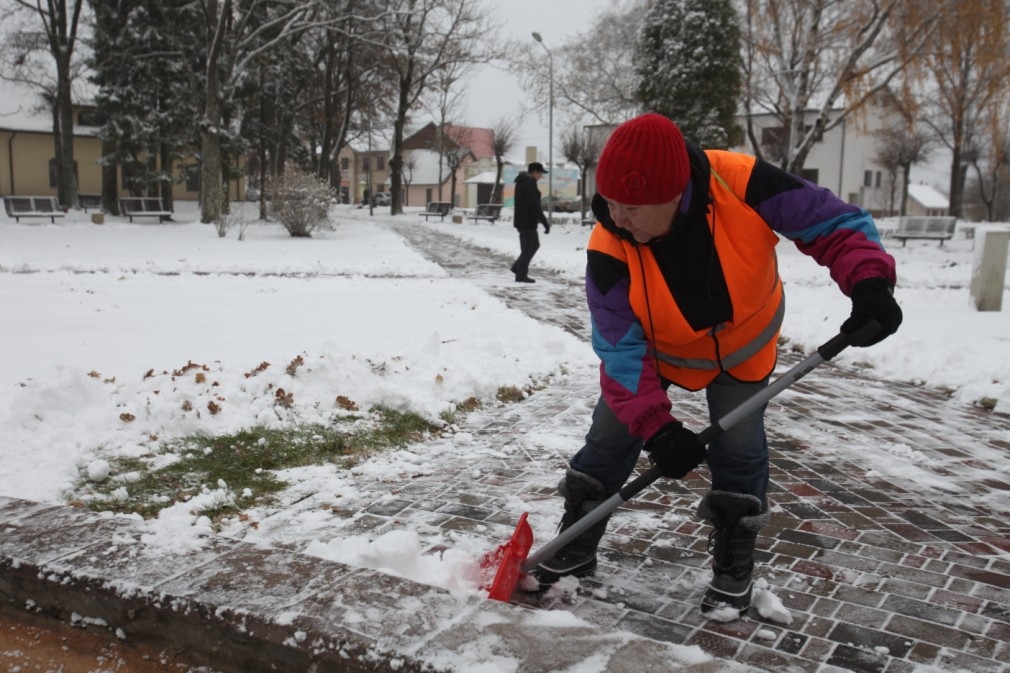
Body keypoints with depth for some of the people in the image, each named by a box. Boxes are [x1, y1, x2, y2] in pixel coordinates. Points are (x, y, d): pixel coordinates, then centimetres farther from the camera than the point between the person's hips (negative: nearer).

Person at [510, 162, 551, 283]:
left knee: (535, 245, 19)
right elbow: (534, 206, -22)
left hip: (521, 220, 10)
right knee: (527, 249, -2)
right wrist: (545, 222, -20)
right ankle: (521, 275, 3)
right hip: (527, 222, -10)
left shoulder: (521, 182, 15)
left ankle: (518, 267, 20)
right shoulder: (529, 184, -17)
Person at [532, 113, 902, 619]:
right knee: (609, 440, 1)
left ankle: (734, 571, 18)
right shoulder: (609, 250, -32)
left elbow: (832, 223, -25)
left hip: (743, 345, 0)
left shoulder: (742, 184, -35)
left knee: (739, 449, -3)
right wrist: (655, 426, -35)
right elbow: (621, 347, -27)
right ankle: (573, 553, 20)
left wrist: (869, 282, -42)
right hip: (655, 348, 1)